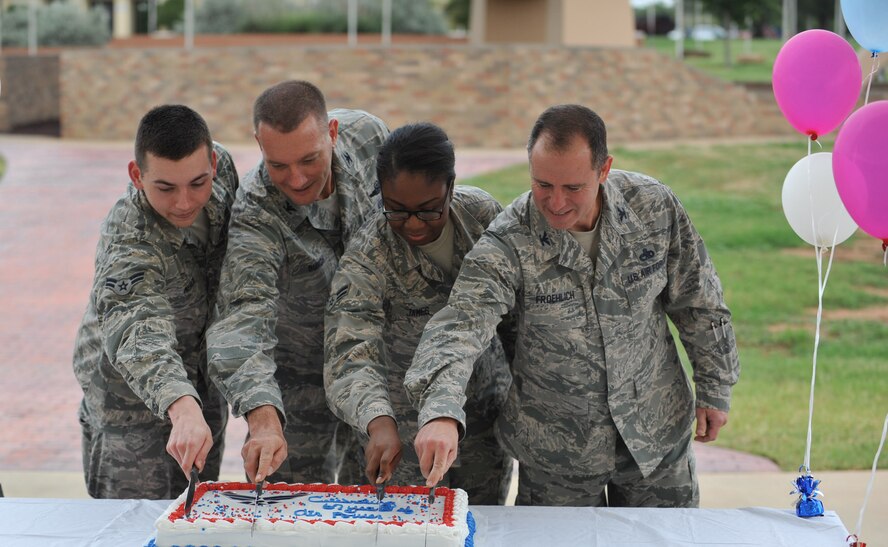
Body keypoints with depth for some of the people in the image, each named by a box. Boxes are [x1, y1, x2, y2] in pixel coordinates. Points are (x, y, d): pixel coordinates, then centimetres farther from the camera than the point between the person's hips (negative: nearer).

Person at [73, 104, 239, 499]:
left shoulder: (219, 165, -18)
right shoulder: (129, 247, -38)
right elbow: (139, 334, -53)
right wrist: (183, 408, -70)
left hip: (200, 377, 6)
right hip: (131, 396, -6)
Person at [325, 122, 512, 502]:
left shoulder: (481, 212, -12)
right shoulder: (366, 260, -24)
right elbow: (350, 356, -35)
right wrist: (379, 422, -53)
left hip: (488, 411, 4)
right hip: (408, 428, -3)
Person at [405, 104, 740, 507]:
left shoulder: (654, 206, -14)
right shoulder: (506, 245, -23)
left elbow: (697, 302, -1)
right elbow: (460, 326, -36)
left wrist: (714, 390, 6)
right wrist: (440, 412, -54)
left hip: (657, 433, 2)